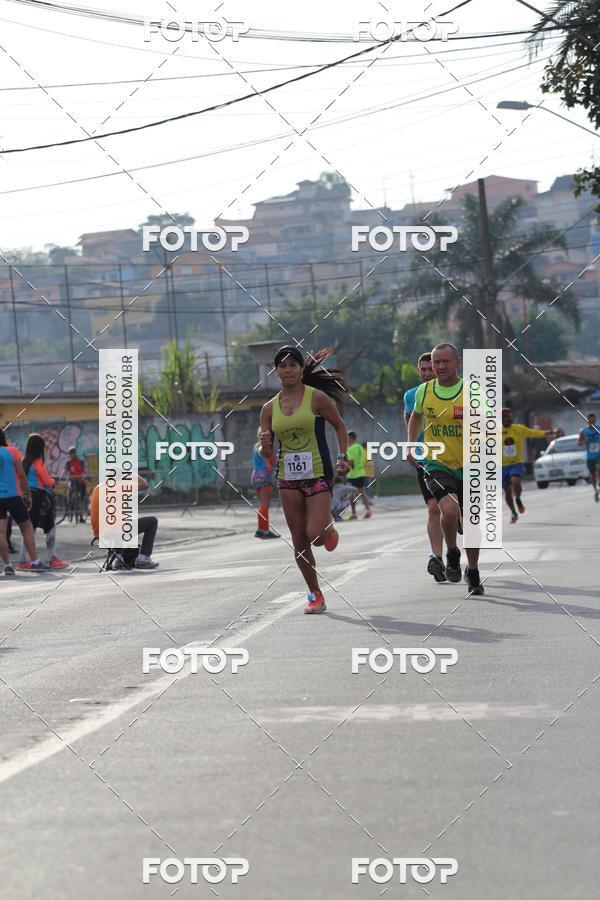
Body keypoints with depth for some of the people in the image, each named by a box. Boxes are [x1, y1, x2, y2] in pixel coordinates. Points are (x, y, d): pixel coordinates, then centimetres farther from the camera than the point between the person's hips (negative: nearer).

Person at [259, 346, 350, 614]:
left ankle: (329, 529, 22)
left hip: (318, 474, -4)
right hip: (288, 478, 4)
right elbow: (266, 453, 8)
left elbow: (340, 426, 6)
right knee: (299, 540, 4)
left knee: (315, 535, -16)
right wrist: (265, 446, -15)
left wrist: (342, 457, -6)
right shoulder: (270, 408, 6)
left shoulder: (316, 398, -5)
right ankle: (315, 594, 17)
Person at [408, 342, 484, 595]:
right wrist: (411, 445, 16)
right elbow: (416, 416, 22)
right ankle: (452, 554, 2)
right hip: (437, 466, 0)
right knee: (450, 509, -27)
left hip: (469, 468, 0)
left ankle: (473, 573, 34)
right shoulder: (423, 391, 0)